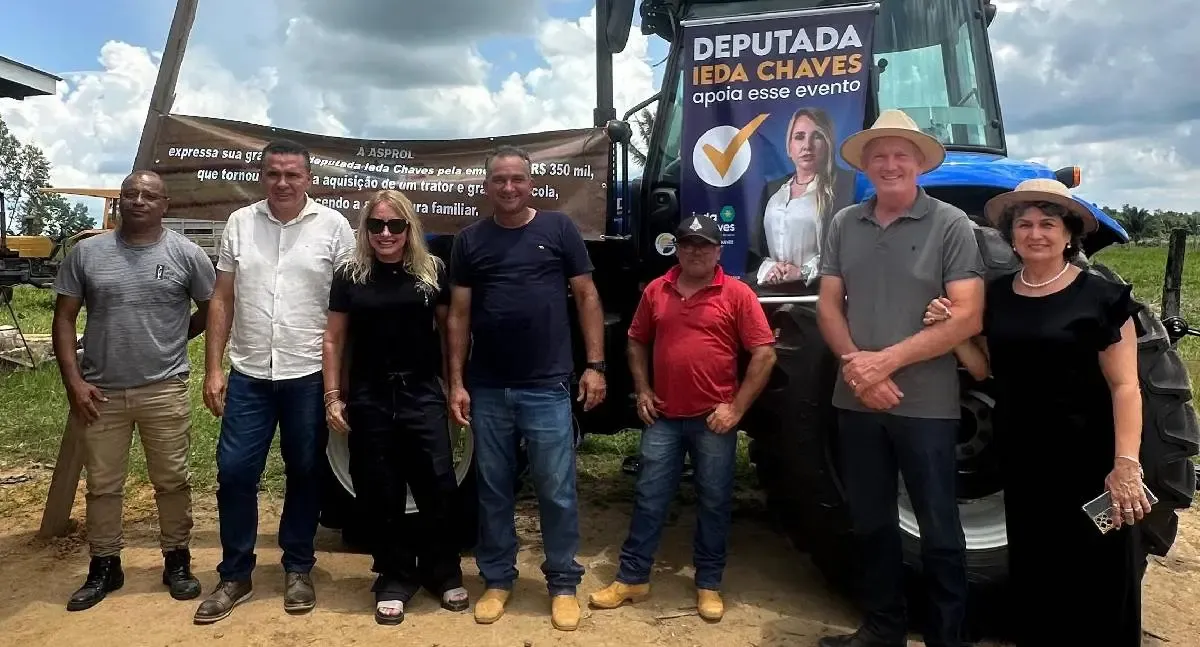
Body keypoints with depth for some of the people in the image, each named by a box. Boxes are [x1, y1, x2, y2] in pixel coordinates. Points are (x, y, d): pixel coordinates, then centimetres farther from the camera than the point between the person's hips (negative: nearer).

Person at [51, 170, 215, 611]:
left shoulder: (187, 254, -2)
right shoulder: (86, 253, 2)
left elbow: (211, 311, 9)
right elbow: (64, 319, 3)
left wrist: (170, 340, 9)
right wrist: (73, 381, -5)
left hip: (165, 390, -1)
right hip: (99, 392, 2)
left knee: (172, 481, 8)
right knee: (102, 485, 12)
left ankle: (176, 562, 23)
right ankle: (104, 567, 27)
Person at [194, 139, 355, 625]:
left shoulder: (333, 226, -3)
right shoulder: (239, 223, 5)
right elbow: (222, 300, 8)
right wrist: (213, 369, 3)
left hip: (310, 376, -2)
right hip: (249, 375, 2)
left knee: (304, 474, 10)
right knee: (234, 472, 5)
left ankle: (297, 569, 27)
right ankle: (235, 574, 22)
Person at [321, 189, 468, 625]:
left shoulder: (432, 271, 3)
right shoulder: (350, 275, 3)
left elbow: (447, 329, 8)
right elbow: (334, 340, 6)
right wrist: (332, 397, 1)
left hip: (422, 393, 0)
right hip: (369, 397, 1)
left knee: (438, 486, 0)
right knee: (381, 494, 7)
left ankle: (443, 574, 21)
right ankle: (395, 578, 23)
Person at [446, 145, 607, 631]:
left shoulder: (559, 229, 2)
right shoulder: (469, 241, 7)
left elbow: (587, 298, 3)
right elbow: (459, 314, 7)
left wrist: (595, 364, -4)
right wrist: (456, 382, 2)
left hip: (547, 388, -2)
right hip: (487, 390, 2)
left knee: (557, 492, 4)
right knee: (493, 491, 12)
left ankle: (563, 584, 20)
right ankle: (497, 580, 27)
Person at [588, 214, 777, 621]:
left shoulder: (737, 294, -5)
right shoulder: (656, 291, 6)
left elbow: (764, 354, -6)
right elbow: (636, 343, 17)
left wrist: (736, 408, -10)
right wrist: (642, 391, 5)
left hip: (714, 420, -2)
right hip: (664, 417, 3)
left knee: (714, 504, 9)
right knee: (649, 499, 9)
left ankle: (709, 585, 24)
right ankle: (632, 578, 21)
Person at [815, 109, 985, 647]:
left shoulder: (950, 225, -5)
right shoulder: (844, 224, 6)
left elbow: (966, 317, -12)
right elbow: (828, 305, 5)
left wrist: (887, 360, -18)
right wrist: (855, 363, -12)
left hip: (926, 404, -4)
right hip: (856, 401, 4)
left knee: (938, 529, 7)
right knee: (870, 522, 15)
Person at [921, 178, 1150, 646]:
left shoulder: (1100, 297, -10)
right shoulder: (996, 295, 5)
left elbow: (1124, 385, -12)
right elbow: (985, 368, 11)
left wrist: (1127, 463, -21)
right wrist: (951, 329, -6)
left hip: (1088, 461, -4)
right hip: (1021, 458, 5)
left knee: (1094, 575, 5)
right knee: (1033, 568, 17)